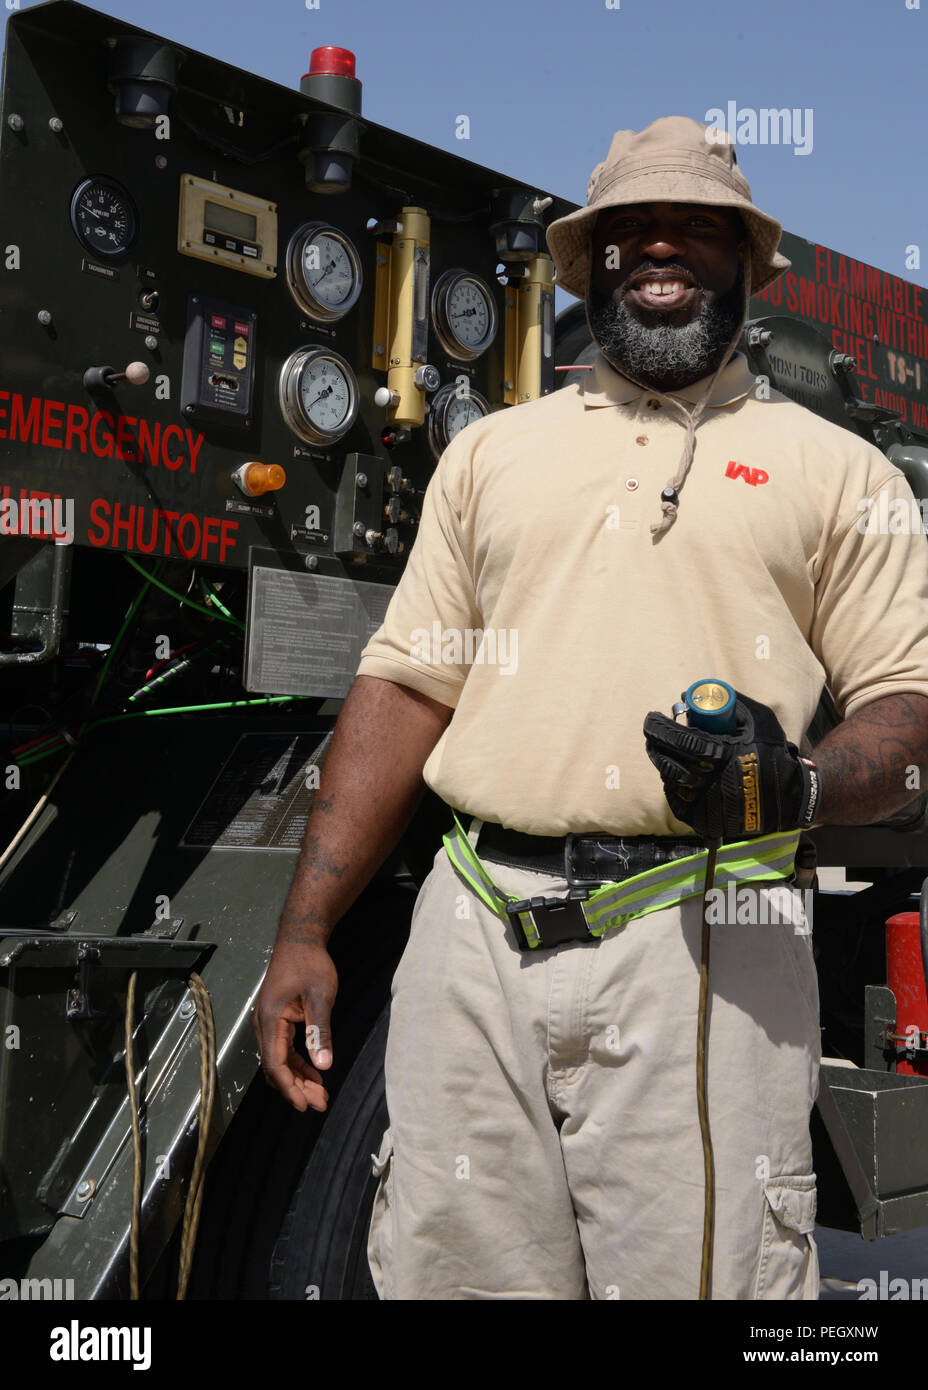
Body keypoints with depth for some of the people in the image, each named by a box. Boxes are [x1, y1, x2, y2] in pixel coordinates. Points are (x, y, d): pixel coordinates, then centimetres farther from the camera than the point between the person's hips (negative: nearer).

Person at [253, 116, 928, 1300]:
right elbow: (406, 685, 15)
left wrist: (799, 788, -18)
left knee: (702, 1272, -2)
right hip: (476, 928, 3)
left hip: (704, 938, -2)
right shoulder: (492, 450, 19)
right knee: (450, 1267, 6)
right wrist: (306, 931, 8)